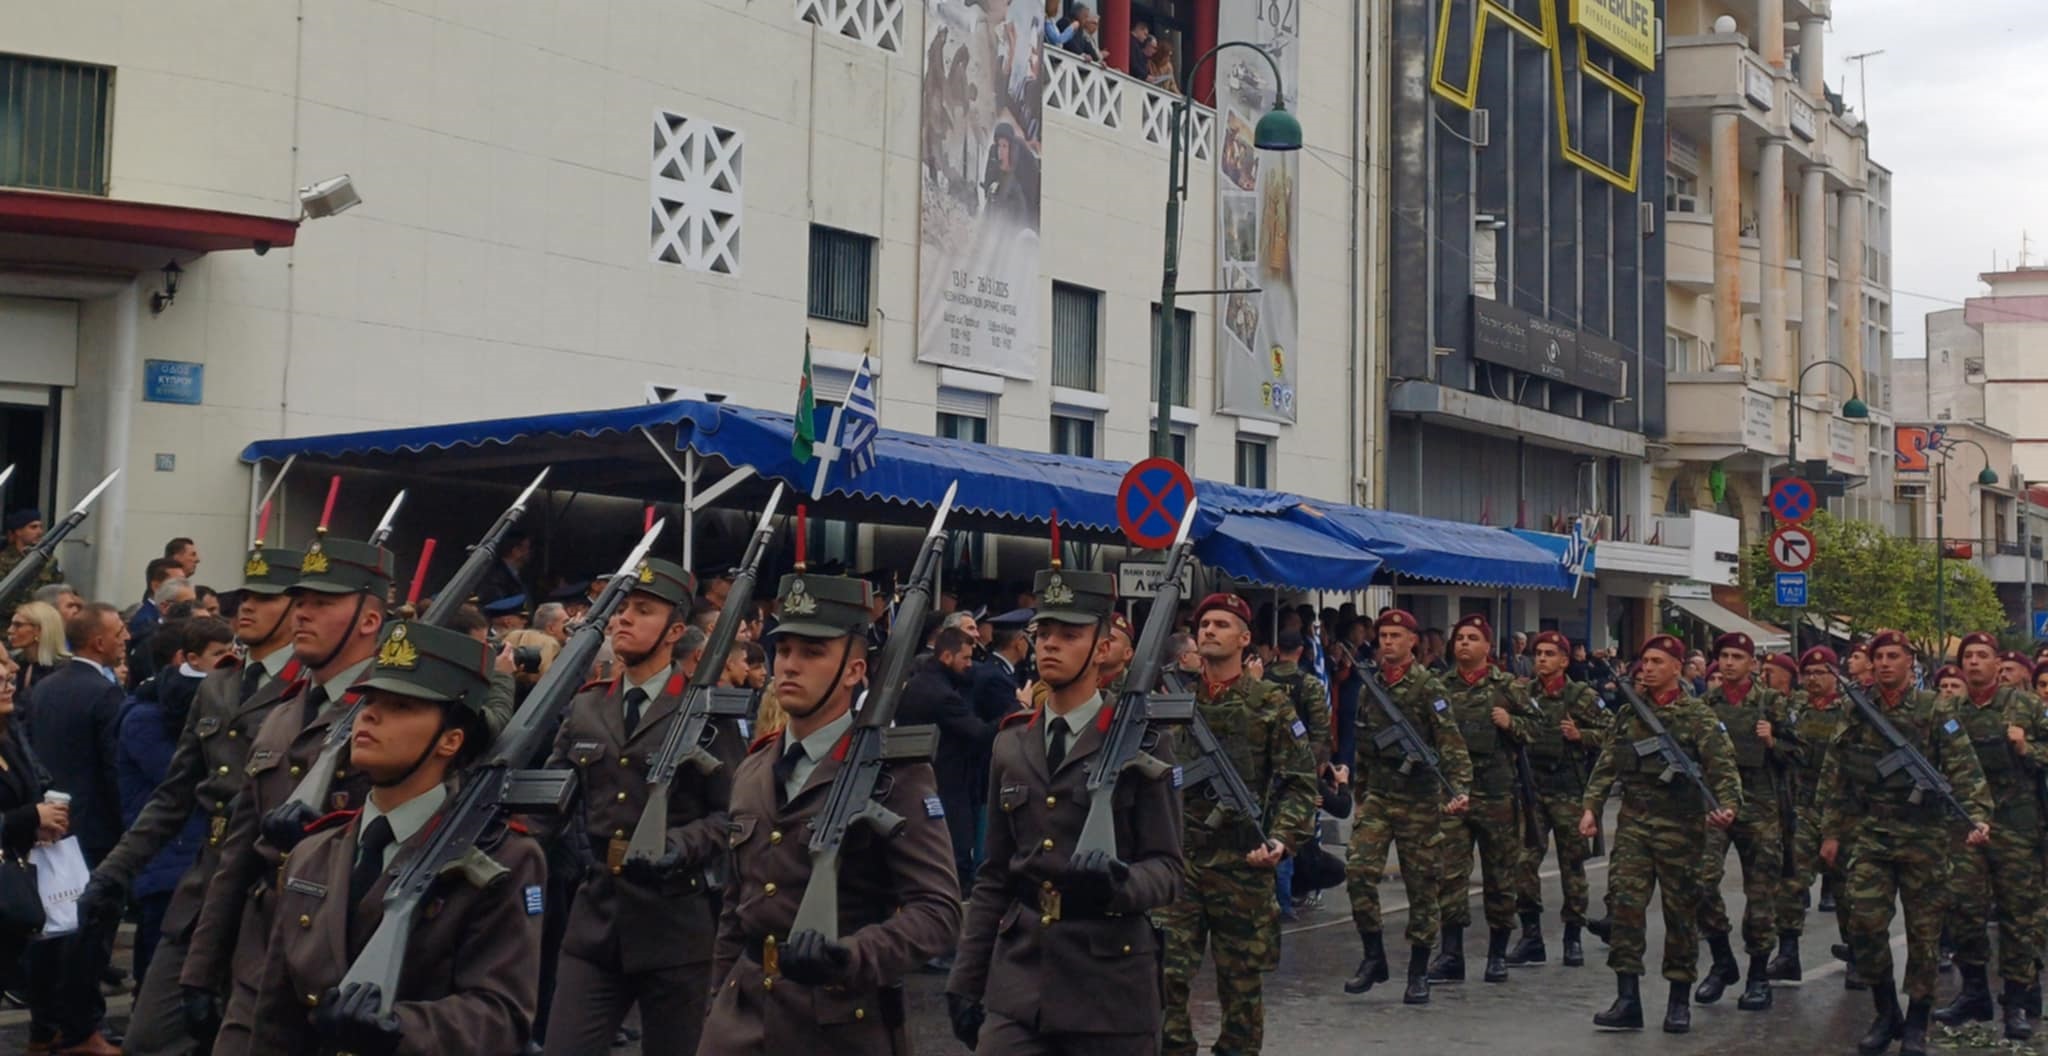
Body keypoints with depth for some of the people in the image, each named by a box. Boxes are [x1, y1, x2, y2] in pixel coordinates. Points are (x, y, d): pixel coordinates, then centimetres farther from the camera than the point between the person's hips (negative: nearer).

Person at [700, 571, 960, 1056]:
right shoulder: (751, 772, 10)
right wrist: (718, 1005, 16)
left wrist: (851, 957, -29)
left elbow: (938, 909, -16)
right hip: (743, 1012, 5)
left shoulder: (894, 773, -10)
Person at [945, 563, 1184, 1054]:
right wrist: (965, 981, 9)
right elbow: (994, 877, 13)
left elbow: (1167, 869, -6)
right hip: (1017, 979, 4)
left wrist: (1118, 882, -27)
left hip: (1109, 982, -3)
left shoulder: (1141, 742, -3)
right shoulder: (1011, 745, 11)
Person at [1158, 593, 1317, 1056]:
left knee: (1242, 980, 7)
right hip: (1177, 858, 2)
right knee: (1166, 972, -6)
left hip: (1242, 862, -1)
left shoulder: (1270, 703, 1)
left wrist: (1282, 839, -15)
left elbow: (1300, 783, -1)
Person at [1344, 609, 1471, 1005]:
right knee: (1359, 870, -11)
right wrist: (1359, 791, 22)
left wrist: (1458, 789, -27)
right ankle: (1373, 957, 3)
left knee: (1421, 886, 3)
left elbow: (1451, 743, -14)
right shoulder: (1371, 685, 10)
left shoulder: (1427, 686, -7)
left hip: (1419, 799, -4)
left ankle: (1418, 973, 14)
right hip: (1377, 796, 4)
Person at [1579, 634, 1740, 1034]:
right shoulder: (1627, 714, 10)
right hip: (1633, 823, 3)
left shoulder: (1698, 715, -2)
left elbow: (1722, 766, -11)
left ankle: (1679, 1001, 16)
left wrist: (1727, 805, -28)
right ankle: (1627, 1000, -4)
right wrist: (1592, 806, -2)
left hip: (1680, 826, -3)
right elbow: (1606, 765, 10)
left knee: (1680, 911, 5)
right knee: (1624, 904, -6)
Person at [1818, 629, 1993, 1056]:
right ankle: (1886, 1013, 12)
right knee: (1864, 922, -6)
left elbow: (1965, 770, -10)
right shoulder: (1856, 713, 6)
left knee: (1923, 929, 4)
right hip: (1871, 834, 2)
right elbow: (1834, 776, 10)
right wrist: (1831, 832, 8)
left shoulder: (1936, 710, -3)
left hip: (1924, 836, -2)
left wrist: (1978, 817, -24)